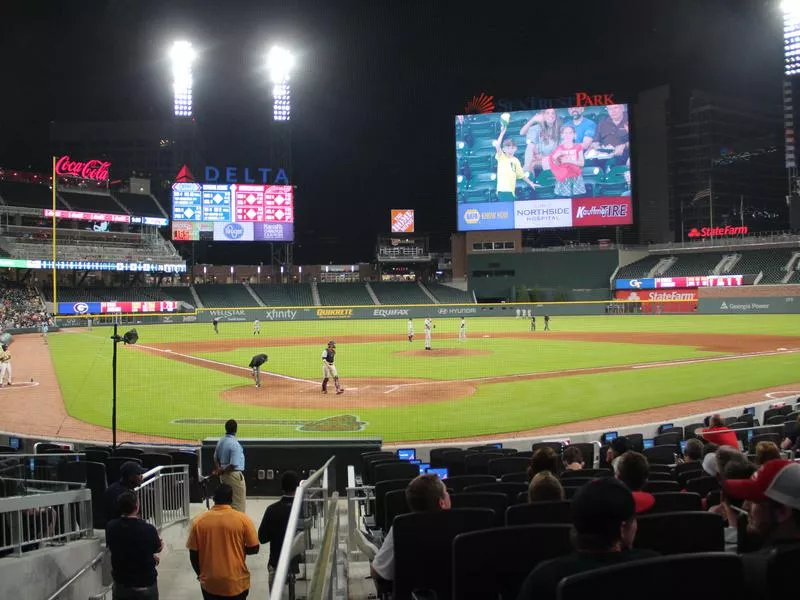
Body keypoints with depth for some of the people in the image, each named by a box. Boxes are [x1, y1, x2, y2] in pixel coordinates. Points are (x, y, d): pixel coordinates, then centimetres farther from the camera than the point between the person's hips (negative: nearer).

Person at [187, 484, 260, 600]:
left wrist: (200, 574, 14)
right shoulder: (243, 519, -12)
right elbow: (254, 549, -7)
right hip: (236, 582, -1)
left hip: (209, 583, 2)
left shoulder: (198, 521, -7)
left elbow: (193, 554, -1)